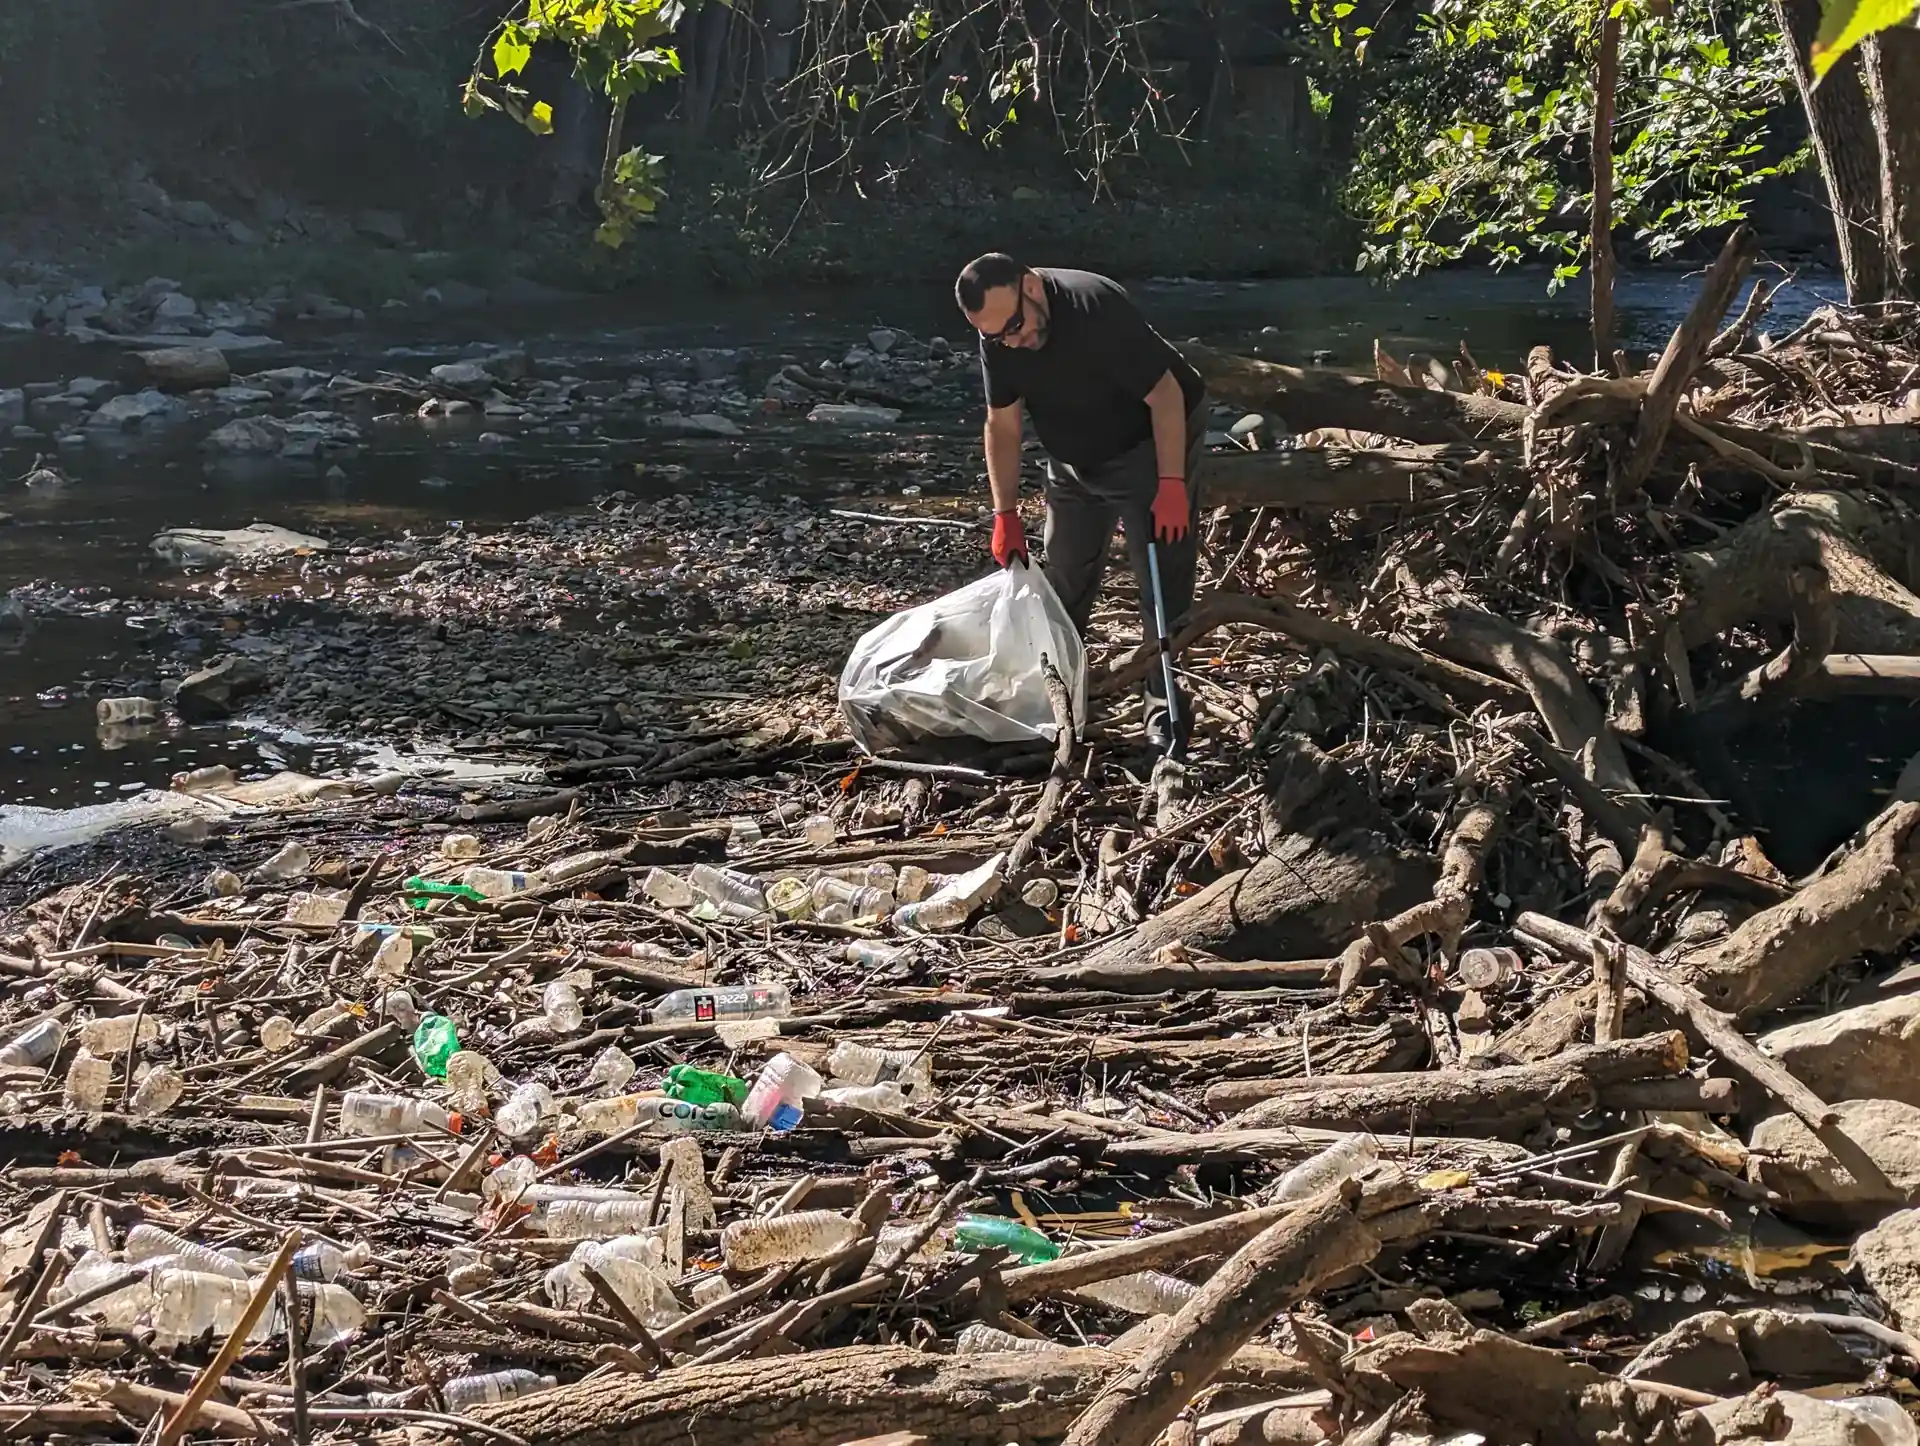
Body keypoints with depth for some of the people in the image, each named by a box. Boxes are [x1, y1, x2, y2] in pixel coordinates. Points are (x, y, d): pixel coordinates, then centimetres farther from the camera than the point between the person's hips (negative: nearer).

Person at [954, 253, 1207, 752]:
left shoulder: (1098, 309, -34)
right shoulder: (998, 339, -15)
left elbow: (1165, 396, -28)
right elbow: (1002, 425, -6)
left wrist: (1171, 484, -30)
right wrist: (1006, 514, -10)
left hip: (1149, 447, -6)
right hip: (1074, 461, 6)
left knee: (1163, 585, -8)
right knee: (1063, 581, 12)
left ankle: (1166, 712, -1)